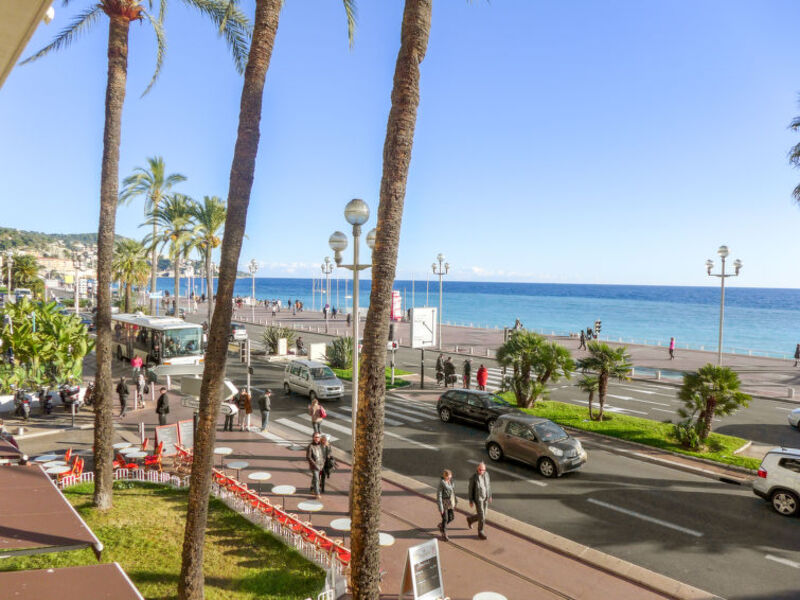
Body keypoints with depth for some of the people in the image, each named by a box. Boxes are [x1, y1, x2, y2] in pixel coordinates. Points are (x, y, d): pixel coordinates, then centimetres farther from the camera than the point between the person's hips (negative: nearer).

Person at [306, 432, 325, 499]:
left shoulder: (320, 445, 0)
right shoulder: (310, 446, -17)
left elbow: (323, 455, 10)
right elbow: (308, 457, -18)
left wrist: (323, 463, -1)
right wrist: (315, 465, -20)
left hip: (320, 465, 6)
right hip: (313, 466, -6)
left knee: (315, 478, 20)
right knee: (316, 479, -9)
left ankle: (313, 489, 37)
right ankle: (317, 494, -3)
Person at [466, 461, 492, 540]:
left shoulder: (486, 474, -6)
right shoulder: (473, 477, -21)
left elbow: (488, 485, 8)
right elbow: (470, 489, -12)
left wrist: (490, 496, 14)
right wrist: (470, 501, -7)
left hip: (485, 498, 6)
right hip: (478, 498, -6)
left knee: (482, 515, 16)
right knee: (481, 516, -1)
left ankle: (470, 519, 44)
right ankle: (480, 532, 21)